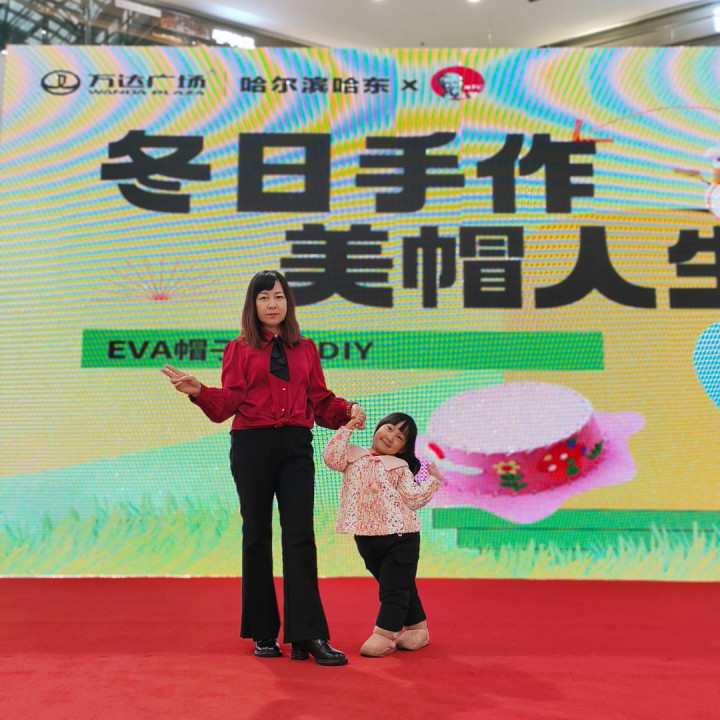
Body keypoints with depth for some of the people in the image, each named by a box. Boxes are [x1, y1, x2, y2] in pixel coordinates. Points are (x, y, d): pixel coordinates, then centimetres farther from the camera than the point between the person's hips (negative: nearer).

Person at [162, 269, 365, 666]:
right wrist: (198, 391, -19)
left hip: (296, 446, 1)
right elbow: (228, 404, -2)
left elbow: (320, 402, 12)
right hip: (251, 445, -1)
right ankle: (264, 634, 17)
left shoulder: (306, 349, 15)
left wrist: (348, 410, -7)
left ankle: (308, 636, -2)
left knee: (300, 536, -5)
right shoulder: (239, 349, 8)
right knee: (257, 537, 5)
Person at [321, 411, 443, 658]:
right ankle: (417, 628, 32)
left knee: (394, 589, -3)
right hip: (366, 538, 3)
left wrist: (433, 480, -7)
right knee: (402, 587, 17)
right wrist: (347, 429, -9)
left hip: (400, 537, -3)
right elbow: (331, 457, -11)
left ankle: (384, 635, 6)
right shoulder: (353, 455, 7)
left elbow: (414, 498, -4)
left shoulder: (399, 467, 2)